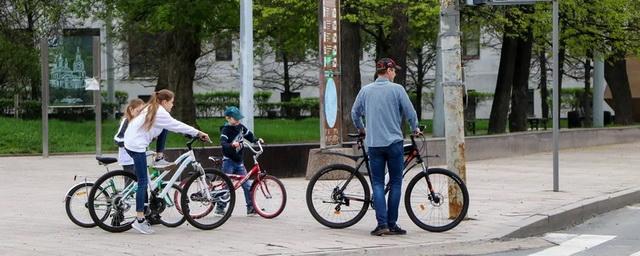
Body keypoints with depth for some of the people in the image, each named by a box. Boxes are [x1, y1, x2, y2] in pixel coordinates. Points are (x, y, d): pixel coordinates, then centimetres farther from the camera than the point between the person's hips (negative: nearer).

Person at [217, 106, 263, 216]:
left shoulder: (241, 127, 6)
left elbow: (249, 135, 18)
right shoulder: (226, 130, -14)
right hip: (228, 161, -6)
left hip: (239, 161, 6)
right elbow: (223, 143, -28)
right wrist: (232, 145, -47)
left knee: (247, 185, 1)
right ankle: (220, 207, 8)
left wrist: (257, 140, 0)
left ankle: (251, 207, 5)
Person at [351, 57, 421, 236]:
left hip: (373, 143, 3)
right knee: (395, 183, 5)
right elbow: (410, 112, -3)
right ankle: (392, 224, 4)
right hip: (393, 141, -3)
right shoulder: (397, 89, -5)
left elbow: (355, 113, 14)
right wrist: (415, 129, 16)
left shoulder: (365, 90, 5)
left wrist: (361, 129, 32)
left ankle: (382, 224, -7)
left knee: (377, 183, 4)